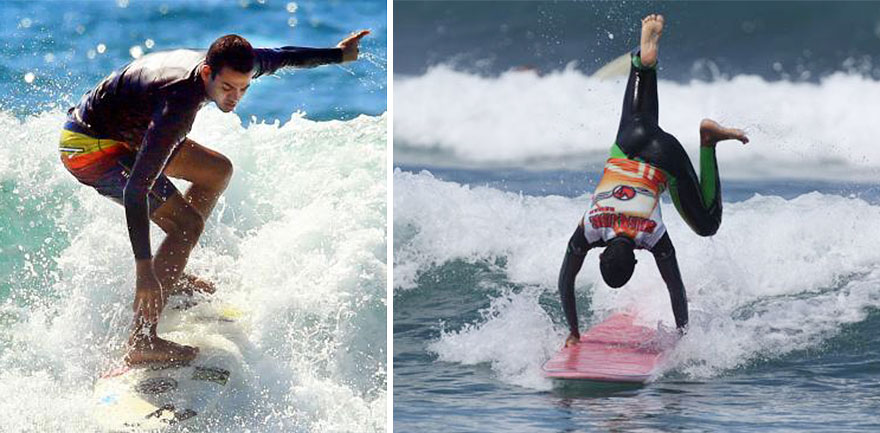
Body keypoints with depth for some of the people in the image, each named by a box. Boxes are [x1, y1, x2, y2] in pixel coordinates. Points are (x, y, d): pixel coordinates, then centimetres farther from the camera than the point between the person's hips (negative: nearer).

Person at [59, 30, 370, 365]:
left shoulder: (227, 66, -12)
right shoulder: (178, 106, -37)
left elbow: (278, 57, 12)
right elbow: (135, 189, -41)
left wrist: (338, 54, 24)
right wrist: (143, 270, -44)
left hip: (127, 133, 10)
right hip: (89, 148, -10)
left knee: (217, 171, 18)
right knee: (187, 224, -17)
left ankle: (171, 277, 20)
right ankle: (141, 342, -21)